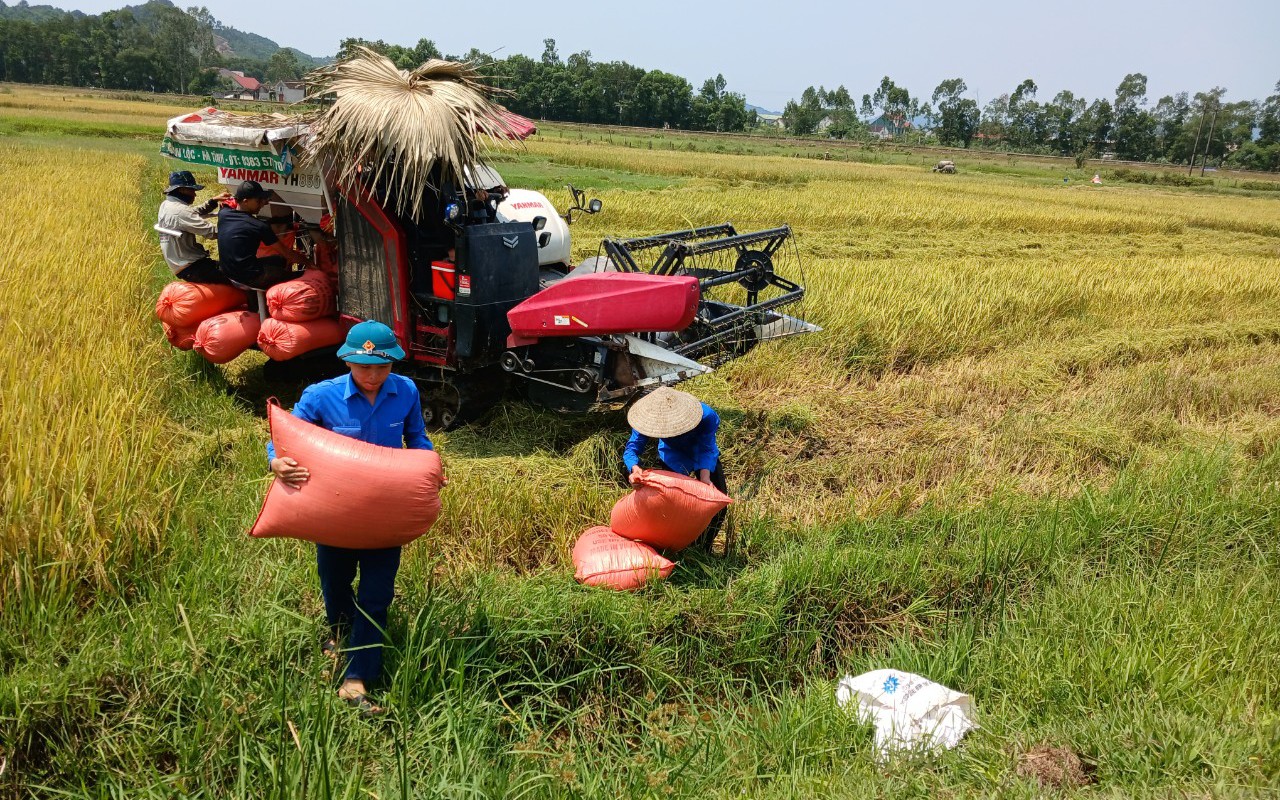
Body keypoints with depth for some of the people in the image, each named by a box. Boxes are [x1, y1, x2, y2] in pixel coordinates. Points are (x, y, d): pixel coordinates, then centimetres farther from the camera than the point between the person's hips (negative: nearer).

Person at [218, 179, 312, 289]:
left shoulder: (223, 214, 0)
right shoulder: (259, 226, -16)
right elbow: (286, 252, -7)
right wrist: (306, 261, 7)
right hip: (249, 279, -8)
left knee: (281, 259, 24)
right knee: (296, 276, 8)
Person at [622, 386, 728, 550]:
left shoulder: (707, 417, -41)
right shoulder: (649, 418, -36)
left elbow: (706, 450, -36)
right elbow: (632, 448, -36)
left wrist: (705, 477, -54)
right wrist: (634, 468, -59)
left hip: (702, 456, 0)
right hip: (673, 458, 0)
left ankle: (703, 548, 22)